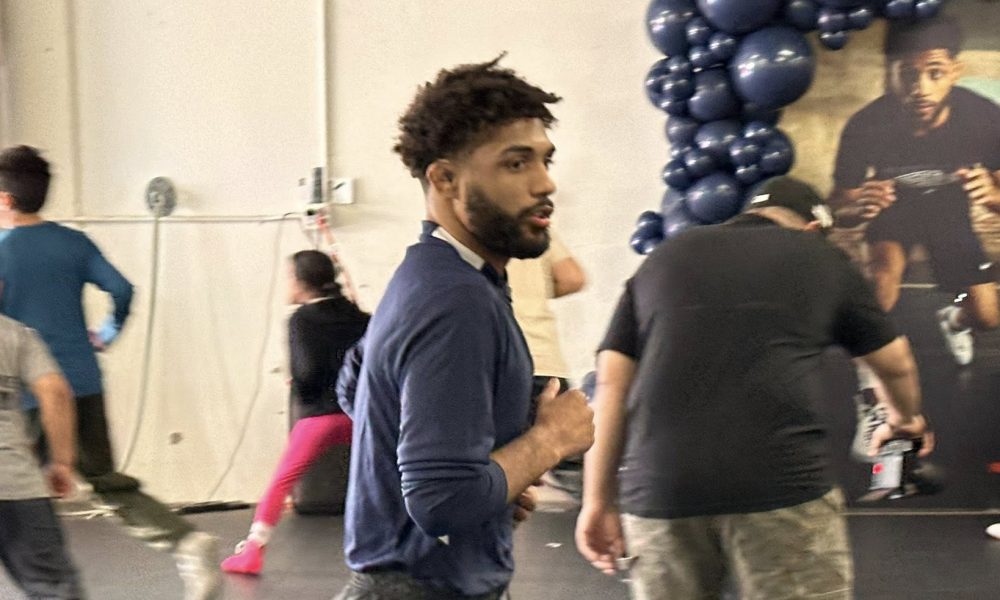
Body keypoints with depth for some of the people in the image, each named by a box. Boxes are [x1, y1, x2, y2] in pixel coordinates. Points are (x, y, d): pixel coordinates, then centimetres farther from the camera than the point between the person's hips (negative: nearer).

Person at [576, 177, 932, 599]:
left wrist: (598, 500, 13)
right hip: (781, 483, -2)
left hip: (658, 488, 2)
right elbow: (896, 364, 30)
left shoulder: (664, 257, 21)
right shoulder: (823, 259, 19)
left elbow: (611, 382, 13)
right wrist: (904, 419, 51)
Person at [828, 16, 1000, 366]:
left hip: (950, 213, 2)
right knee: (886, 264, -33)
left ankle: (953, 321, 40)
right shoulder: (865, 127, -35)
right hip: (893, 210, -2)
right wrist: (859, 208, -47)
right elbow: (838, 209, -22)